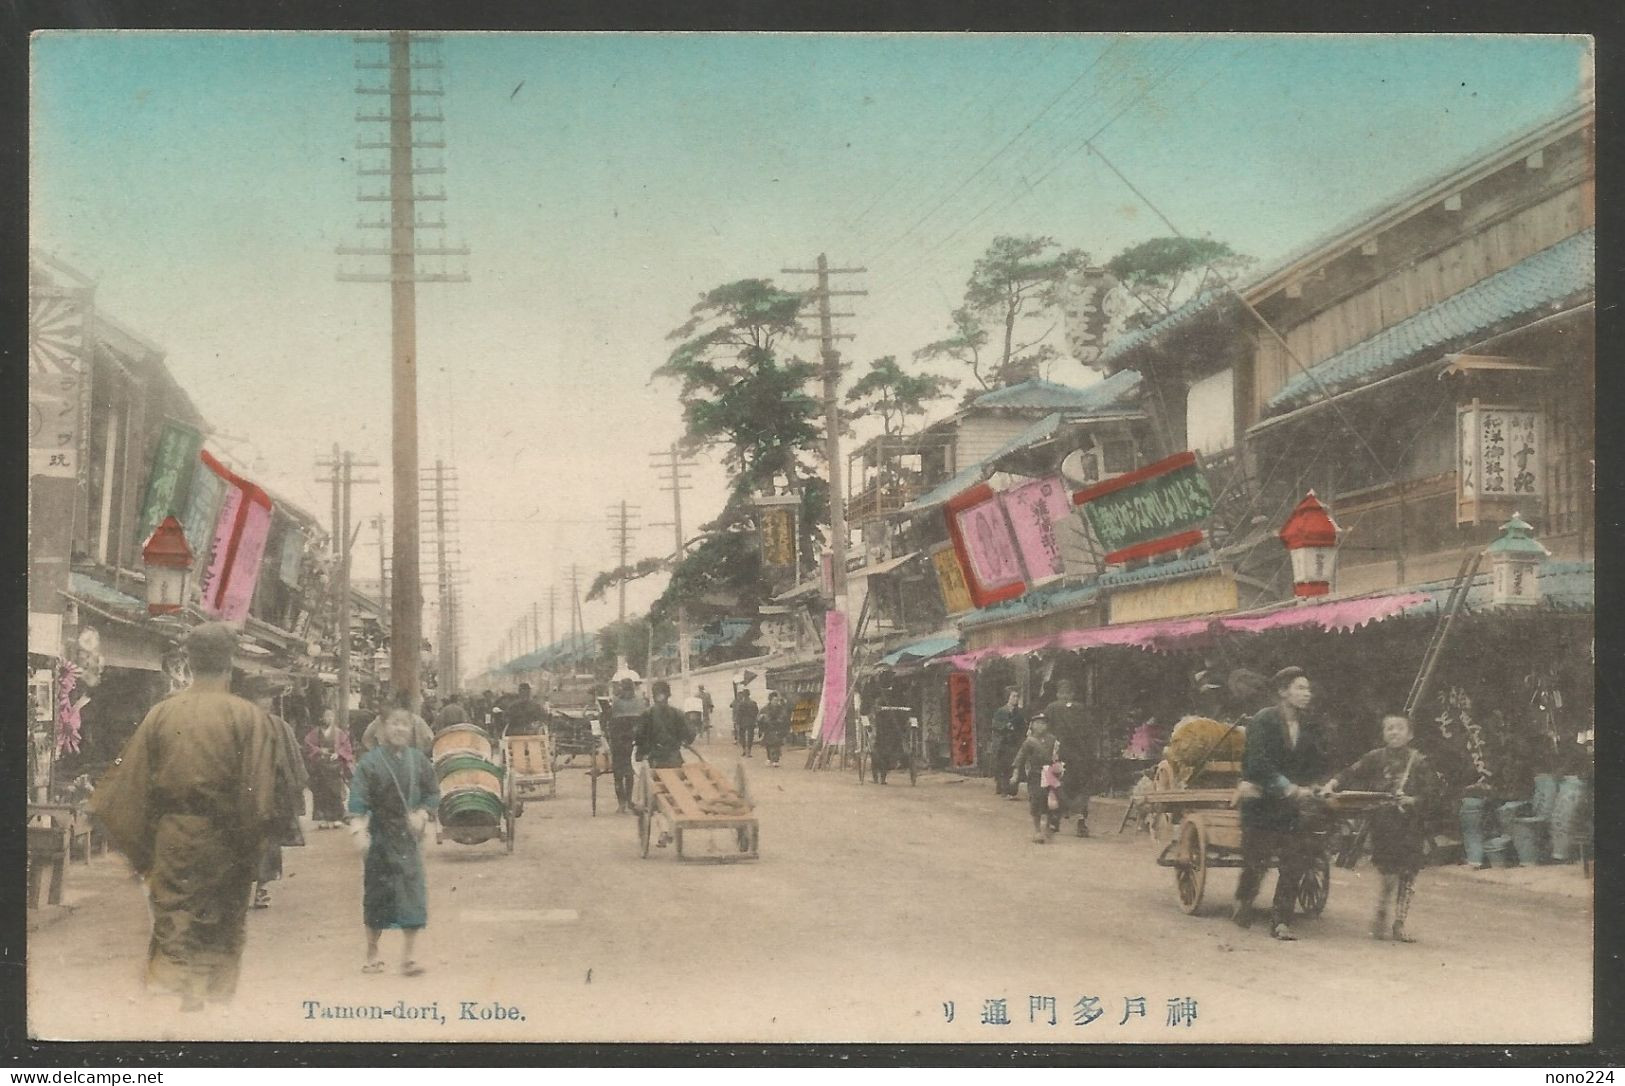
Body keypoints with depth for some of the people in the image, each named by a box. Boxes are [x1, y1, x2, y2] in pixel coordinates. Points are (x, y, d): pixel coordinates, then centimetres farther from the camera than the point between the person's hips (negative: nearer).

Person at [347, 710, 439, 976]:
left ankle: (408, 956, 2)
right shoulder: (371, 761, -6)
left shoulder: (418, 760, 4)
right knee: (376, 894, 3)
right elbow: (358, 797, -15)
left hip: (409, 837, 2)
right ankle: (372, 954, 19)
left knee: (413, 892, -5)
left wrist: (421, 813, -4)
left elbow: (433, 792, 13)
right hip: (380, 837, -2)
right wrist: (358, 827, -28)